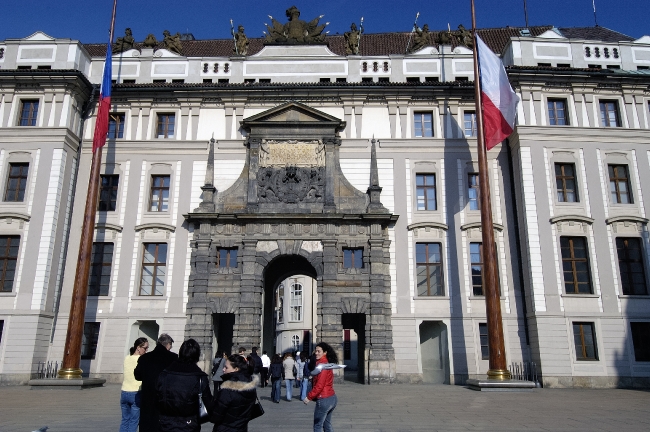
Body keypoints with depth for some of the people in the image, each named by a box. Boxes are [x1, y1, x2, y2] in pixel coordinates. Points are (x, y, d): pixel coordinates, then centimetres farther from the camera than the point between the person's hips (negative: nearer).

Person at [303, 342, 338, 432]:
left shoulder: (321, 364, -16)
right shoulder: (327, 363, 11)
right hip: (332, 398, 9)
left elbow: (319, 385, -21)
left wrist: (309, 397, -14)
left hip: (324, 399, -9)